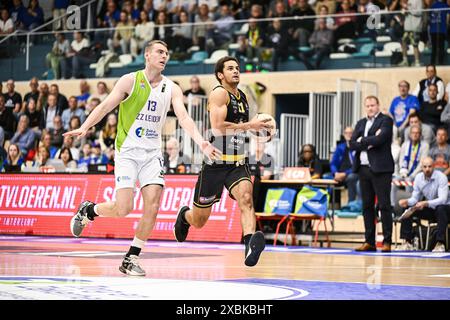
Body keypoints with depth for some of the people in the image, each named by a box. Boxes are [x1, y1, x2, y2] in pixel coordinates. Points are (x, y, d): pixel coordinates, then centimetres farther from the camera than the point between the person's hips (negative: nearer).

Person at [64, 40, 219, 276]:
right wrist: (84, 127, -21)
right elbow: (106, 106, -7)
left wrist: (200, 142, -23)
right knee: (123, 208, -13)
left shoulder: (172, 89, 5)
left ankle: (131, 258, 2)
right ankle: (88, 210, 18)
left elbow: (183, 118, -6)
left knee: (153, 205, -10)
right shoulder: (130, 80, -4)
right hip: (127, 150, -4)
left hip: (152, 153, 4)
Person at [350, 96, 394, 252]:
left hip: (380, 169, -6)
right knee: (367, 206, 6)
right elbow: (352, 144, 5)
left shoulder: (386, 120, 0)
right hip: (364, 168, 6)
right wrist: (369, 142, -8)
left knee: (384, 205, -5)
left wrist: (362, 141, -3)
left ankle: (387, 241, -4)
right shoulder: (361, 123, 18)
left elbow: (379, 139, -17)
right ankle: (369, 242, 10)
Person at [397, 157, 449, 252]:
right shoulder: (418, 178, -5)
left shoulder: (441, 177, -21)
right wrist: (407, 202, -24)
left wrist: (426, 203, -44)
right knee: (407, 208, -13)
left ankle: (440, 243, -35)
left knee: (441, 209, -39)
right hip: (428, 209, 5)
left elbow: (443, 199, -31)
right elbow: (415, 198, 0)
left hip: (444, 207, -5)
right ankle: (408, 242, -12)